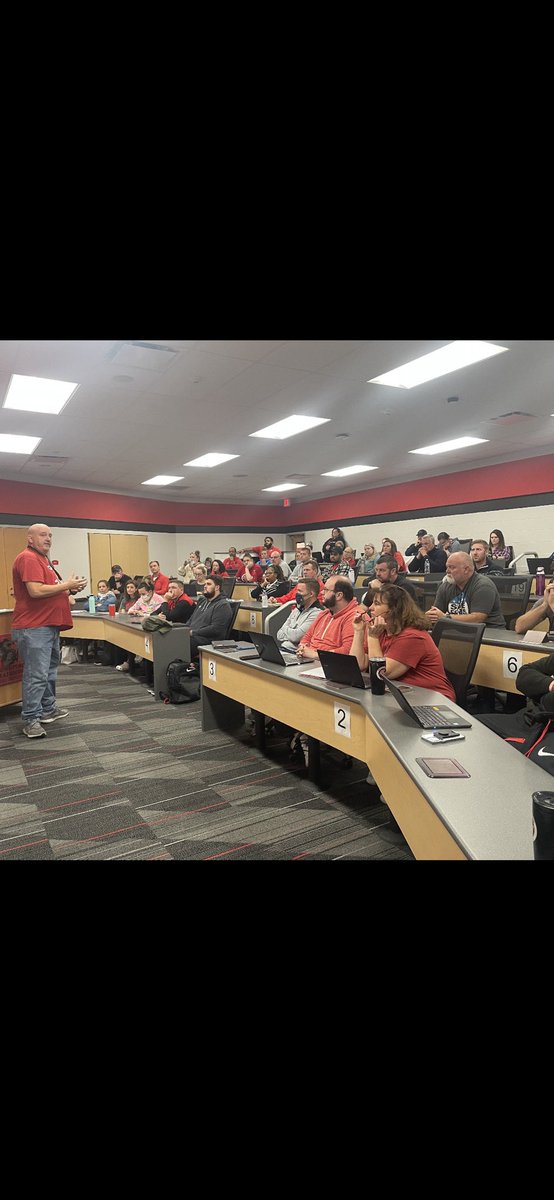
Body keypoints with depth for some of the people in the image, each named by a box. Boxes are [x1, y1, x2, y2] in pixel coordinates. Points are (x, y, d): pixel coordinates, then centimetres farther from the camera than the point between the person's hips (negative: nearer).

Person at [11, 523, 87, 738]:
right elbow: (36, 591, -24)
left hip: (49, 625, 11)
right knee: (36, 674, -9)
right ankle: (30, 720, -3)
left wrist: (69, 588, 8)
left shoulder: (41, 559, 20)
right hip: (33, 628, -11)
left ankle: (48, 709, 30)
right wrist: (66, 585, -15)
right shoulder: (28, 559, -13)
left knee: (50, 670, 18)